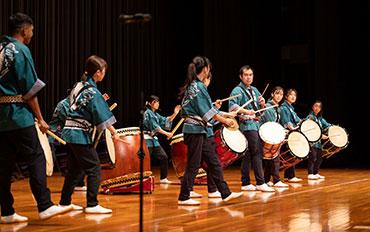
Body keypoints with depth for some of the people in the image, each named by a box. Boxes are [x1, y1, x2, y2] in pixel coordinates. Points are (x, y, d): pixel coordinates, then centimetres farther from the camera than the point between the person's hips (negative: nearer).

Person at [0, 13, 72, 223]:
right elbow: (30, 90, -10)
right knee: (36, 159, -5)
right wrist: (40, 118, -6)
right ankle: (45, 206, -9)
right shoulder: (21, 50, -7)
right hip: (18, 115, -8)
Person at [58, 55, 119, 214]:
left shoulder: (79, 85, 11)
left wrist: (100, 100, 20)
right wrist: (114, 132, -7)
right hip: (81, 135, -9)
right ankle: (92, 205, -6)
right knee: (94, 168, -5)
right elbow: (103, 116, -15)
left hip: (70, 132, 9)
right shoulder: (92, 91, -14)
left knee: (75, 169, 16)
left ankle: (64, 202, 22)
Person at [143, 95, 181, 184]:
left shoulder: (156, 114, 17)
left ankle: (163, 178, 11)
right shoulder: (147, 113, -9)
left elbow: (166, 121, 12)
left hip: (154, 140, 9)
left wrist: (174, 114, -1)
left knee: (164, 157, 4)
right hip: (147, 139, -9)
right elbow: (155, 126, -18)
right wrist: (166, 133, -21)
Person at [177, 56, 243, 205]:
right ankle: (183, 198, 4)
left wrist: (213, 107, 17)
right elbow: (207, 112, -14)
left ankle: (225, 193, 12)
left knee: (214, 163, 9)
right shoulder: (198, 87, -14)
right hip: (196, 131, -10)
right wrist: (225, 121, -7)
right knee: (193, 165, -3)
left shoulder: (192, 86, 15)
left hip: (201, 131, 10)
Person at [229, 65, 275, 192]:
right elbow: (232, 106, -21)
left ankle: (246, 184, 12)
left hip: (257, 124, 8)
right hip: (247, 125, -8)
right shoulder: (237, 90, -5)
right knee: (256, 153, -11)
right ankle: (260, 183, -10)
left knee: (248, 155, 9)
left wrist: (262, 103, 2)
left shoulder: (254, 90, 19)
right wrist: (246, 111, -33)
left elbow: (260, 109, 24)